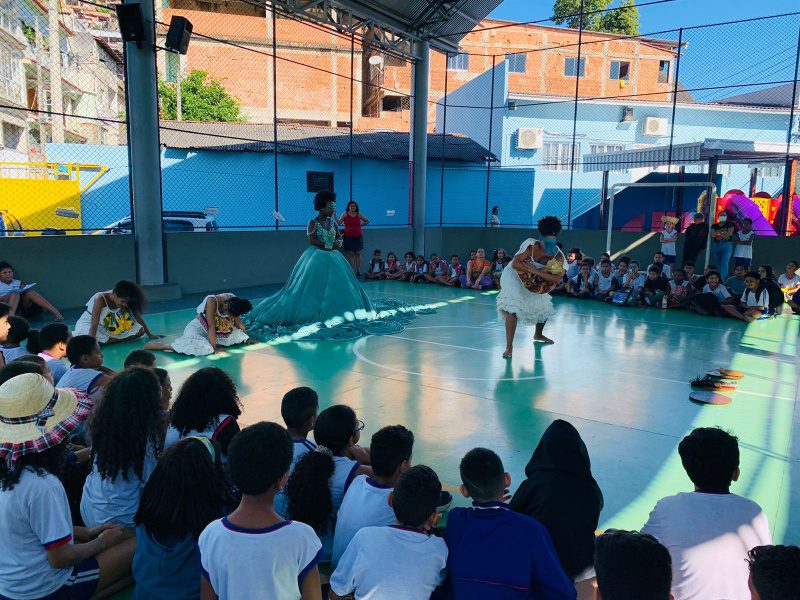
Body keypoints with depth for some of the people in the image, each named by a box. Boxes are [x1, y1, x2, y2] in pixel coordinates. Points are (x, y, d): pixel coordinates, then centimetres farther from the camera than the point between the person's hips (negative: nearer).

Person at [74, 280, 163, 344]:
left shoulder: (123, 299, -15)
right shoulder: (100, 299, -30)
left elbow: (137, 316, -7)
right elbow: (94, 324, -36)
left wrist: (150, 335, -3)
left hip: (109, 327, 6)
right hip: (87, 325, -6)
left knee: (140, 330, -11)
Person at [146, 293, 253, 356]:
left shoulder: (234, 301, -12)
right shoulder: (212, 301, -30)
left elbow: (238, 322, 2)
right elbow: (211, 326, -30)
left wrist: (247, 339, 7)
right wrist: (214, 348, -29)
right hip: (198, 328, -6)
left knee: (239, 336, -4)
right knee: (204, 347, -33)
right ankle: (159, 346, -19)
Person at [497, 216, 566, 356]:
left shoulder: (558, 256, -19)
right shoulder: (531, 246, -32)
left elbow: (557, 278, -29)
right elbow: (515, 264, -37)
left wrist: (536, 271, -39)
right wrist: (539, 271, -35)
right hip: (513, 275, -6)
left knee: (545, 308, 17)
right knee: (513, 308, -26)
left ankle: (538, 335, 48)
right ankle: (509, 346, -22)